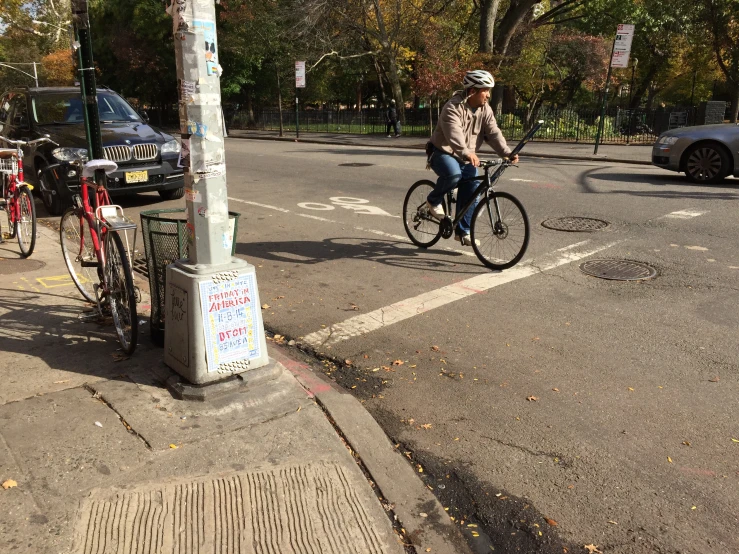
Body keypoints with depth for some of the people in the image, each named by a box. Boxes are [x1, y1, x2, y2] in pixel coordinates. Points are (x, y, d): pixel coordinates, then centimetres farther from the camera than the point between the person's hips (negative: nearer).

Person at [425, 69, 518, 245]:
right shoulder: (453, 108, -22)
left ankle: (463, 231, 6)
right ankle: (433, 201, -6)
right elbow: (454, 134, -38)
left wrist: (506, 153, -28)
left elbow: (493, 133, -11)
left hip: (466, 157, 6)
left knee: (472, 188, -7)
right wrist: (467, 152, -55)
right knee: (453, 175, -35)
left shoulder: (485, 110, -1)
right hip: (443, 152, -6)